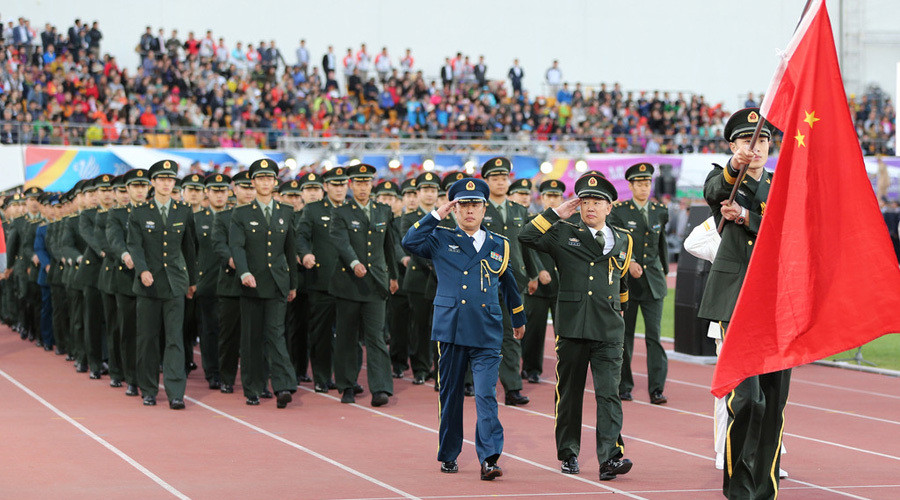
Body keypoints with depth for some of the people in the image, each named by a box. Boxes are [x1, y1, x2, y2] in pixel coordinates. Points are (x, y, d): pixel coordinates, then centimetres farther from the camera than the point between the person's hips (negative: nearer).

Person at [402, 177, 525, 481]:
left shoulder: (498, 245, 13)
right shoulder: (441, 240, 7)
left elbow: (508, 285, 26)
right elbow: (410, 242, -11)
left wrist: (518, 319, 34)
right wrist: (437, 215, -7)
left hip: (487, 333, 0)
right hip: (450, 329, 0)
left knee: (487, 395, -11)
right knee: (450, 395, 8)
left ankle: (489, 458, -15)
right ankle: (448, 455, 21)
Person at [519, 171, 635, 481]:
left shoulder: (622, 241, 13)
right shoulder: (564, 234, 5)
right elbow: (526, 237, -8)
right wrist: (556, 214, -5)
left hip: (609, 331, 1)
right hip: (572, 328, -1)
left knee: (609, 393, -9)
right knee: (569, 394, 7)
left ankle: (610, 458, -16)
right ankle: (568, 456, 19)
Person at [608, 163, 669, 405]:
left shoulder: (660, 211, 10)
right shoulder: (618, 211, -1)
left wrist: (664, 271, 27)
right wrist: (630, 262, -24)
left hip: (653, 282, 2)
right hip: (626, 282, -2)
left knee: (654, 335, -6)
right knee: (624, 336, 4)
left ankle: (656, 389, -8)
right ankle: (623, 386, 14)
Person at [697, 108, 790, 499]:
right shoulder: (721, 180, 4)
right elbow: (714, 191, -22)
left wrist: (745, 216, -16)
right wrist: (734, 166, -45)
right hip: (737, 299, -4)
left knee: (775, 399, 4)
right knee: (747, 397, -14)